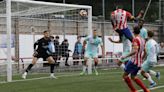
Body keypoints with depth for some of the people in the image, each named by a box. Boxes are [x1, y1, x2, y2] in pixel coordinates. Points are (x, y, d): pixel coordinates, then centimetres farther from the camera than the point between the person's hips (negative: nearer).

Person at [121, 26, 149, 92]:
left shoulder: (135, 39, -14)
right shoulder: (142, 40, 11)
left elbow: (135, 51, -26)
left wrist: (125, 56, -23)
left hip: (134, 61, -8)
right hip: (139, 62, 8)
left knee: (125, 75, 3)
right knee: (133, 77, 19)